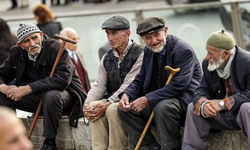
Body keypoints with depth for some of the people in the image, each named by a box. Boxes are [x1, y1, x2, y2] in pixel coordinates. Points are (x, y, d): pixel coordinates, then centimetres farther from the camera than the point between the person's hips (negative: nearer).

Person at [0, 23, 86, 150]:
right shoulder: (16, 53, 0)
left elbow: (62, 80, -33)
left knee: (51, 95, -40)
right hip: (38, 97, 6)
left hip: (65, 95, -6)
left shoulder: (56, 49, -21)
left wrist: (28, 89, -36)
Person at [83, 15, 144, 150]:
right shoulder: (107, 58, 14)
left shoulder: (139, 54, -9)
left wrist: (107, 104, -24)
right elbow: (99, 85, 8)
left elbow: (129, 86, -17)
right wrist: (87, 104, -12)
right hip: (111, 100, 6)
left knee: (113, 109, -33)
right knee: (93, 106, -22)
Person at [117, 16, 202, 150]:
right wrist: (126, 95, -9)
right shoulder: (148, 52, 9)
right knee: (125, 108, -5)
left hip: (185, 99, -8)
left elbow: (178, 85, -26)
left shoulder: (184, 51, -17)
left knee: (163, 107, -38)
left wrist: (148, 100, -27)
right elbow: (140, 80, 14)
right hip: (157, 101, 8)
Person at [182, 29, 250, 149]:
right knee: (193, 107, -6)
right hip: (223, 116, 6)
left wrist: (223, 103, -30)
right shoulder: (208, 64, 0)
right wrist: (203, 104, -24)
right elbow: (202, 90, 0)